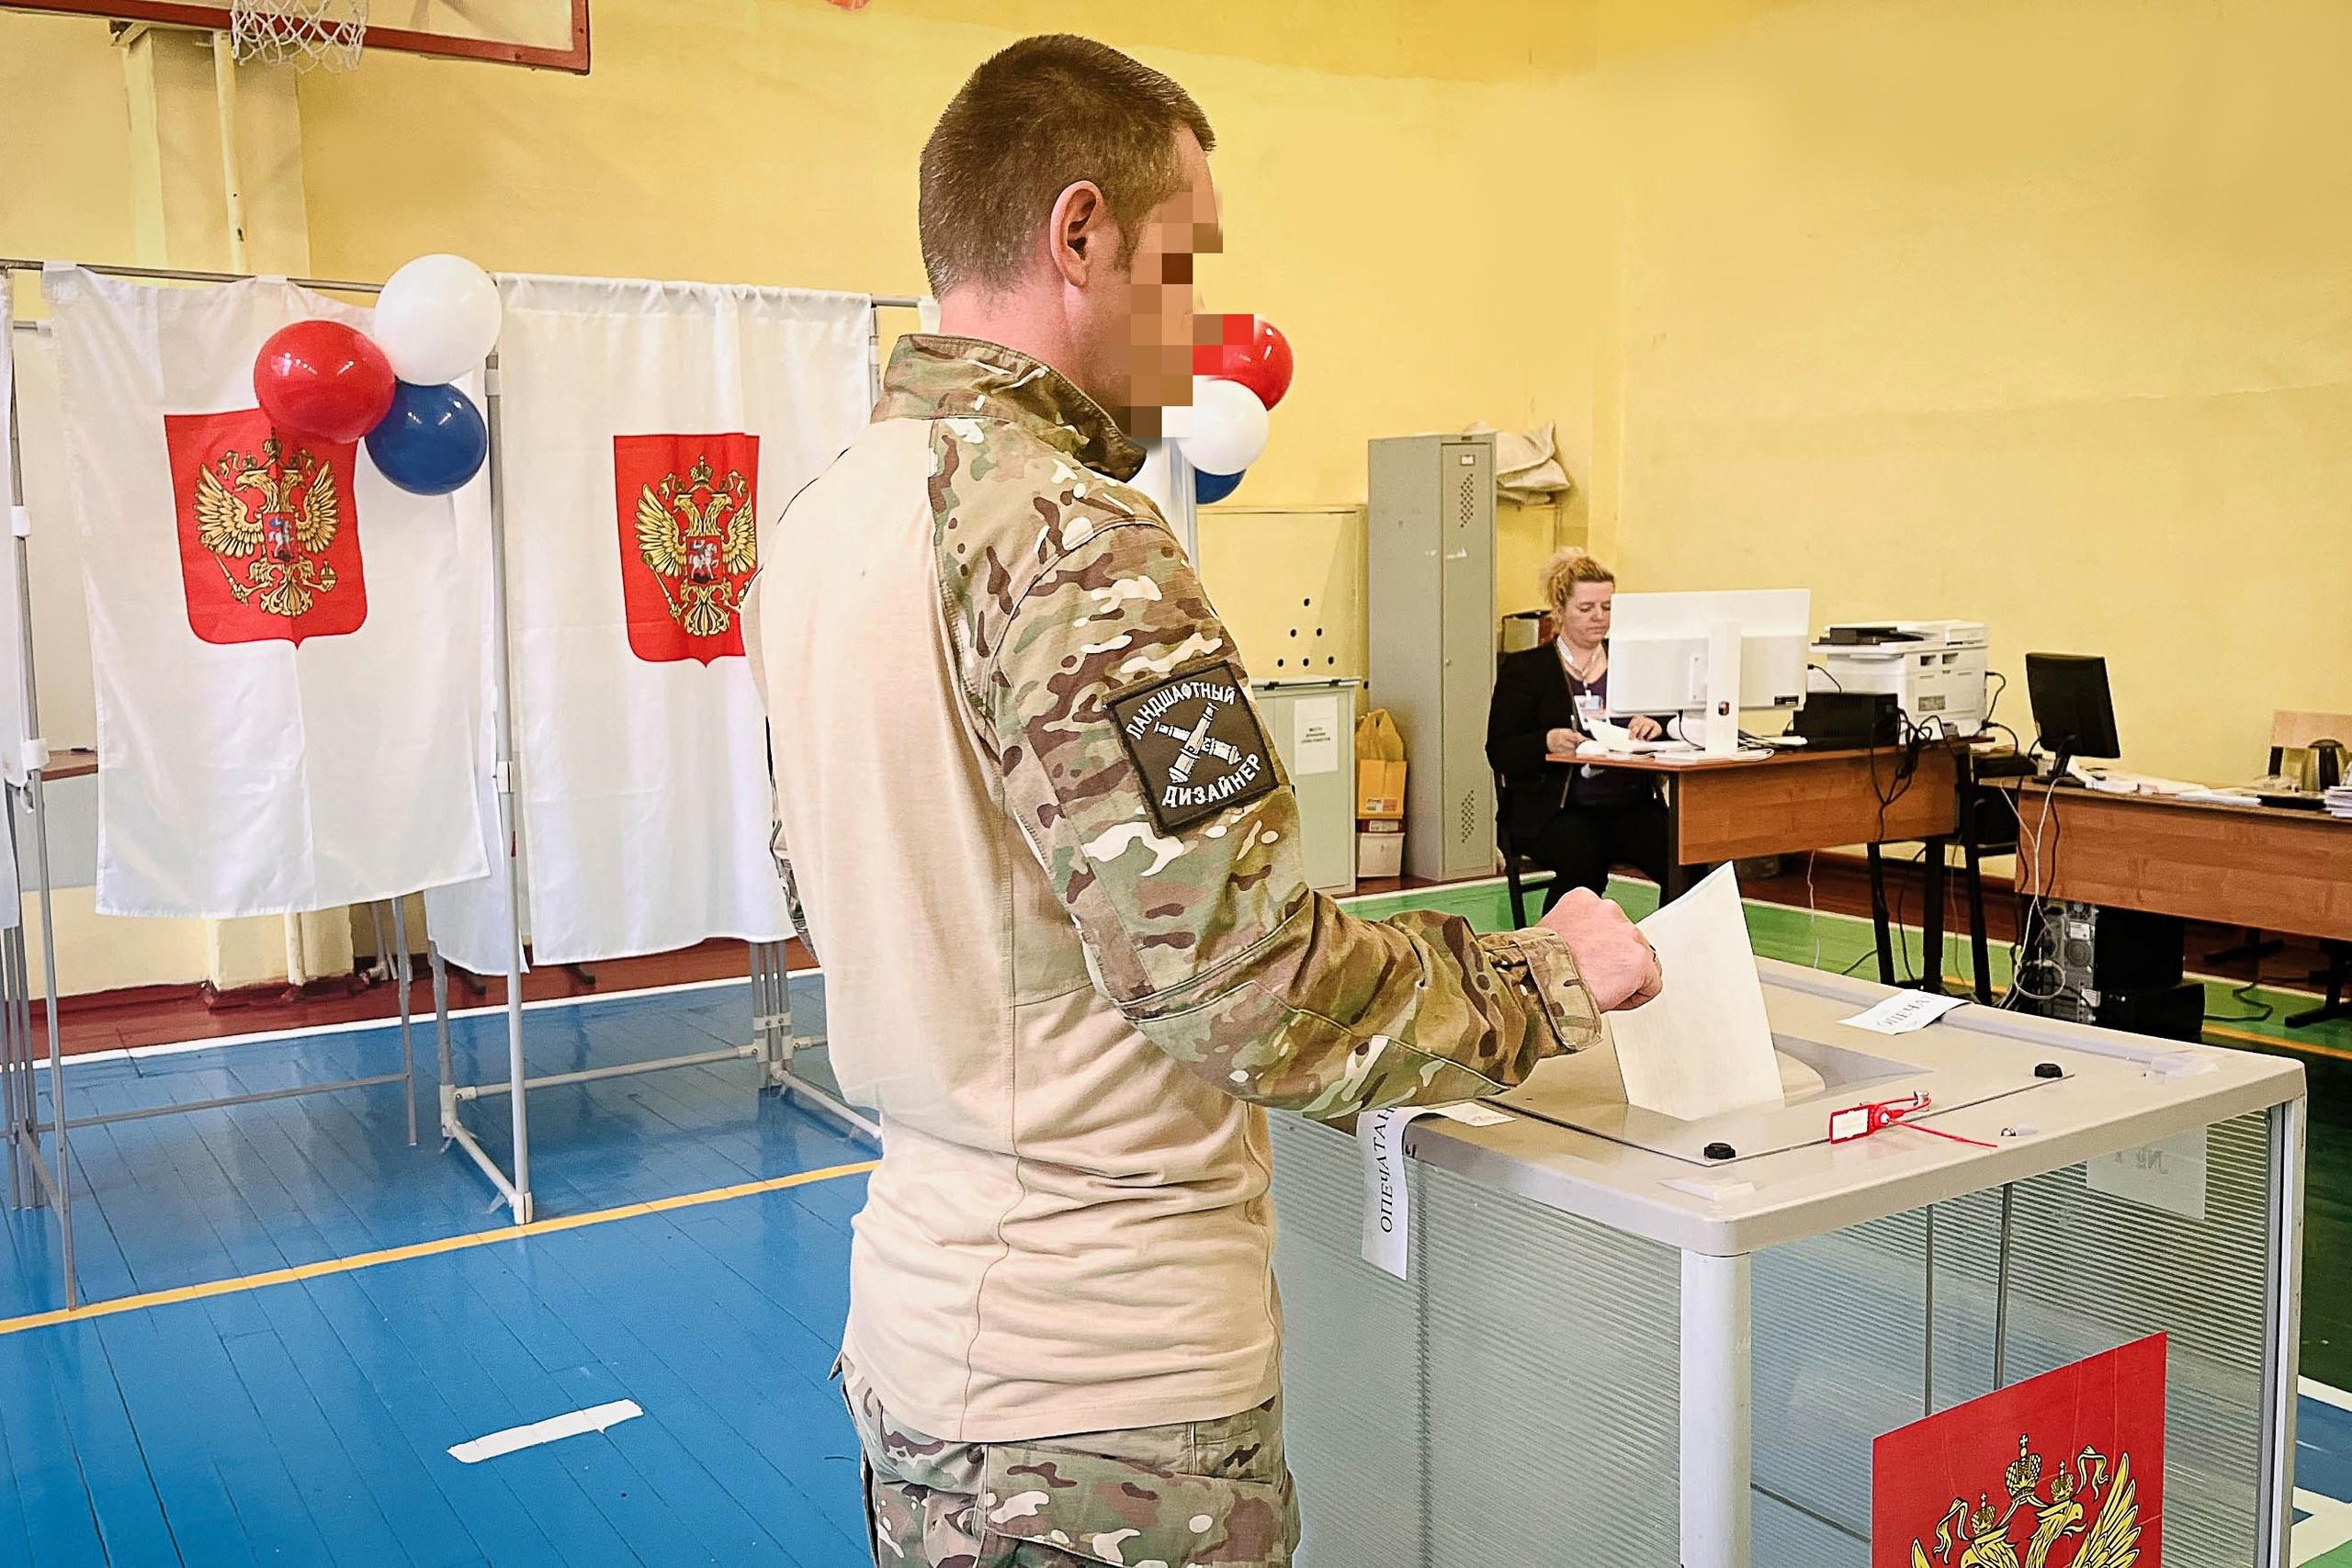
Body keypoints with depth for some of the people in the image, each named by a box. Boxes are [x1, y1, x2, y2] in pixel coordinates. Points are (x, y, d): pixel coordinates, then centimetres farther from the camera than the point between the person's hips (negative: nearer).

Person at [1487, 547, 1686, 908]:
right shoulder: (1525, 669, 8)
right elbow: (1500, 752, -1)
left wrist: (1658, 725, -12)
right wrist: (1548, 742, -21)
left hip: (1629, 806, 3)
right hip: (1554, 809, -3)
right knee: (1583, 859, -35)